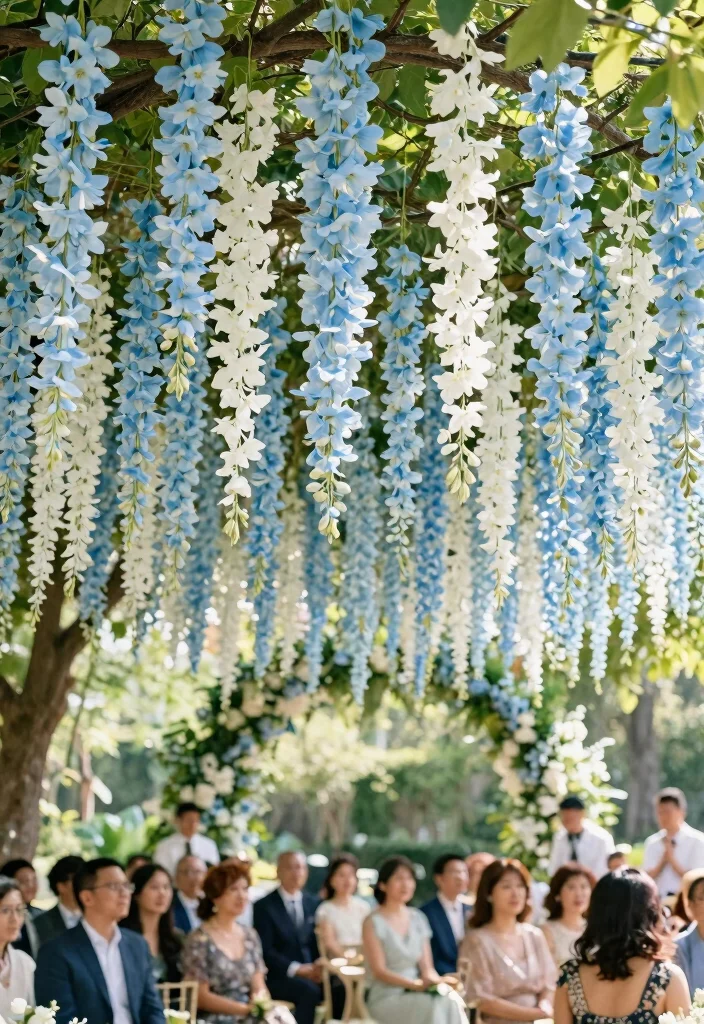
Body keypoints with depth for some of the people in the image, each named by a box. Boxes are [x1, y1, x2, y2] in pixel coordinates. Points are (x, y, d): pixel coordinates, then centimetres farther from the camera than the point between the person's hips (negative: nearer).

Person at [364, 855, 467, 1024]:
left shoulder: (418, 918, 13)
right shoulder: (374, 923, -4)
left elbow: (426, 966, 11)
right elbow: (379, 971, -10)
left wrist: (432, 980, -13)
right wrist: (417, 985, -22)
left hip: (415, 996, 5)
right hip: (387, 998, -5)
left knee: (452, 1002, -29)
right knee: (434, 1007, -33)